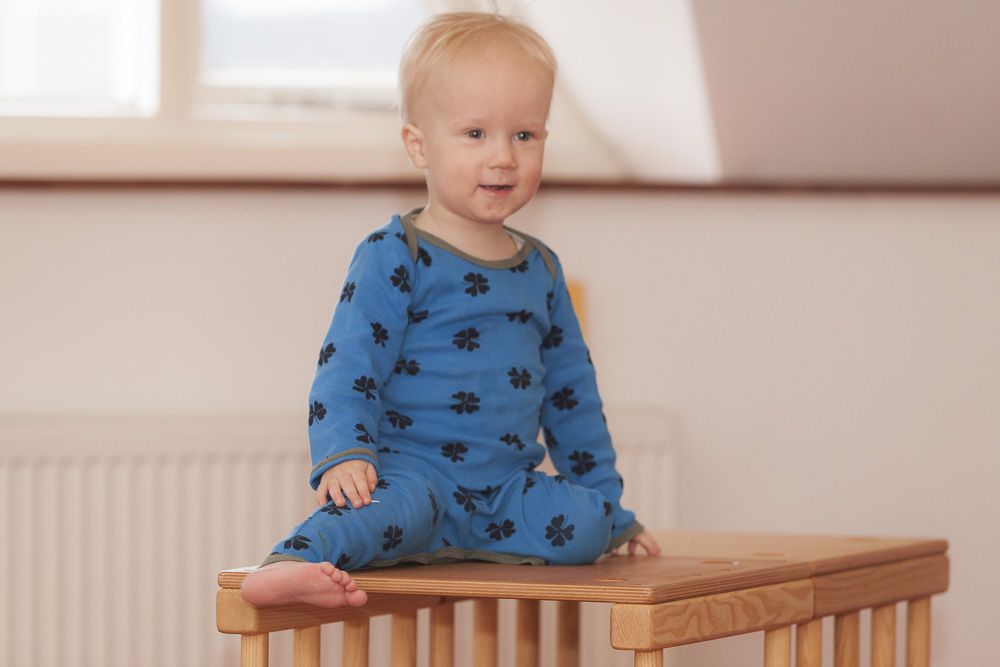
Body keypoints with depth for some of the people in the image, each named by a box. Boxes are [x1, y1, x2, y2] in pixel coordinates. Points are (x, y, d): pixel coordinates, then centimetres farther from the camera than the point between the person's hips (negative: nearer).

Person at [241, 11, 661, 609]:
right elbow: (348, 364, -10)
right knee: (397, 505, -39)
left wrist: (608, 501, 24)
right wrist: (344, 455, -27)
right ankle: (293, 564, -55)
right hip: (411, 466, -6)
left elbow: (571, 391, 25)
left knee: (585, 525, -23)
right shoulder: (395, 256, -2)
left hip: (508, 487, 6)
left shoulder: (541, 269, 17)